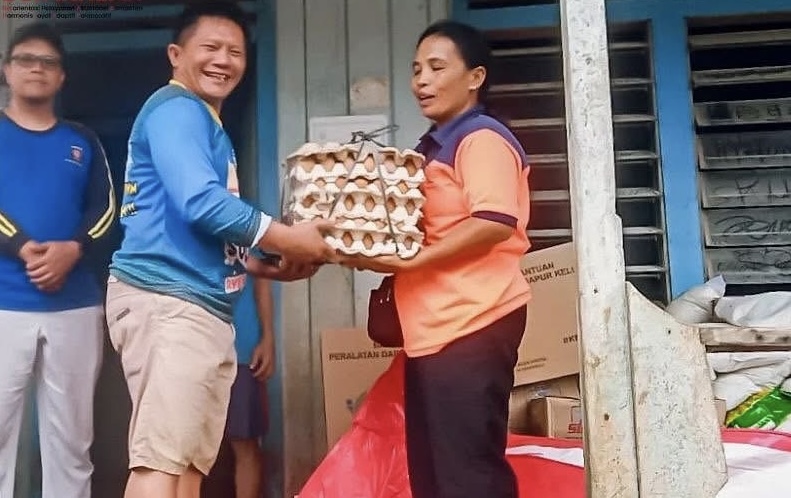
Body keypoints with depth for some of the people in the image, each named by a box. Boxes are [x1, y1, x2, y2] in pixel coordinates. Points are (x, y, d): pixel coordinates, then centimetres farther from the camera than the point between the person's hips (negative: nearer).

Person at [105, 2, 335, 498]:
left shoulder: (206, 123, 23)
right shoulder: (176, 109, -7)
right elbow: (200, 203, -22)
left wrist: (273, 267, 11)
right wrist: (291, 239, -12)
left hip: (204, 307, 10)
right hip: (166, 301, -10)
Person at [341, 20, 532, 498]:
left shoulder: (482, 139, -9)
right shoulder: (435, 147, 21)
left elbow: (494, 222, -23)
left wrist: (409, 261, -19)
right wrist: (378, 253, 12)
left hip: (472, 324, -10)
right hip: (434, 327, 10)